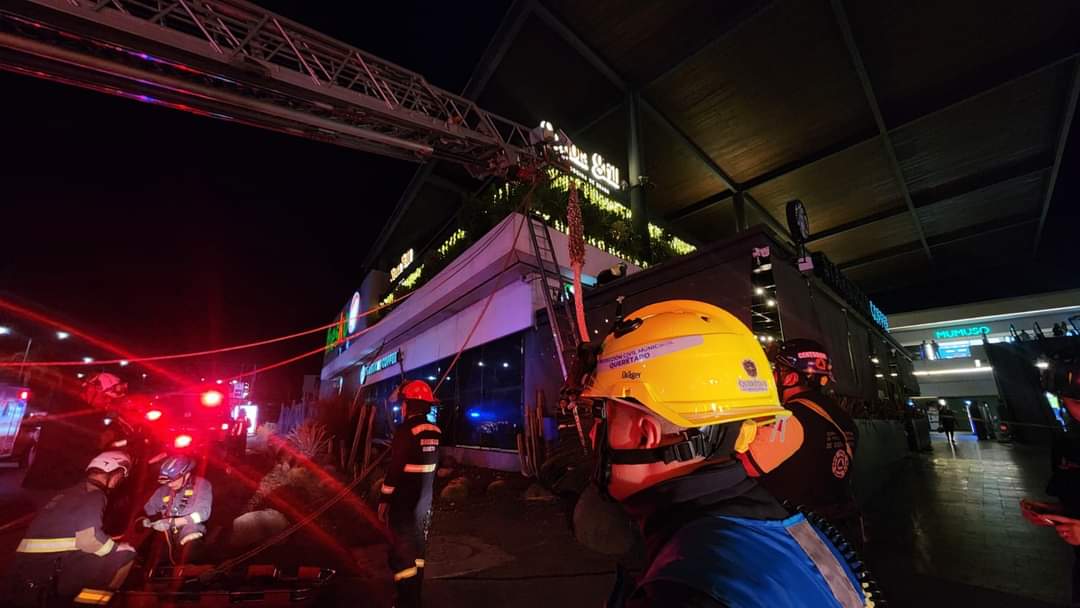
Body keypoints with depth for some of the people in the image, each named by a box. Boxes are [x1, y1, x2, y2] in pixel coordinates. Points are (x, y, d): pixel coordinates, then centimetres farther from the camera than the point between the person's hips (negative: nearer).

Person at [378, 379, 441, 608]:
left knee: (403, 551, 5)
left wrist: (384, 499, -10)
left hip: (404, 501, -7)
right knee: (418, 549, 19)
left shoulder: (406, 430, -19)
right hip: (425, 500, 7)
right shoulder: (435, 431, 3)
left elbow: (395, 468, -19)